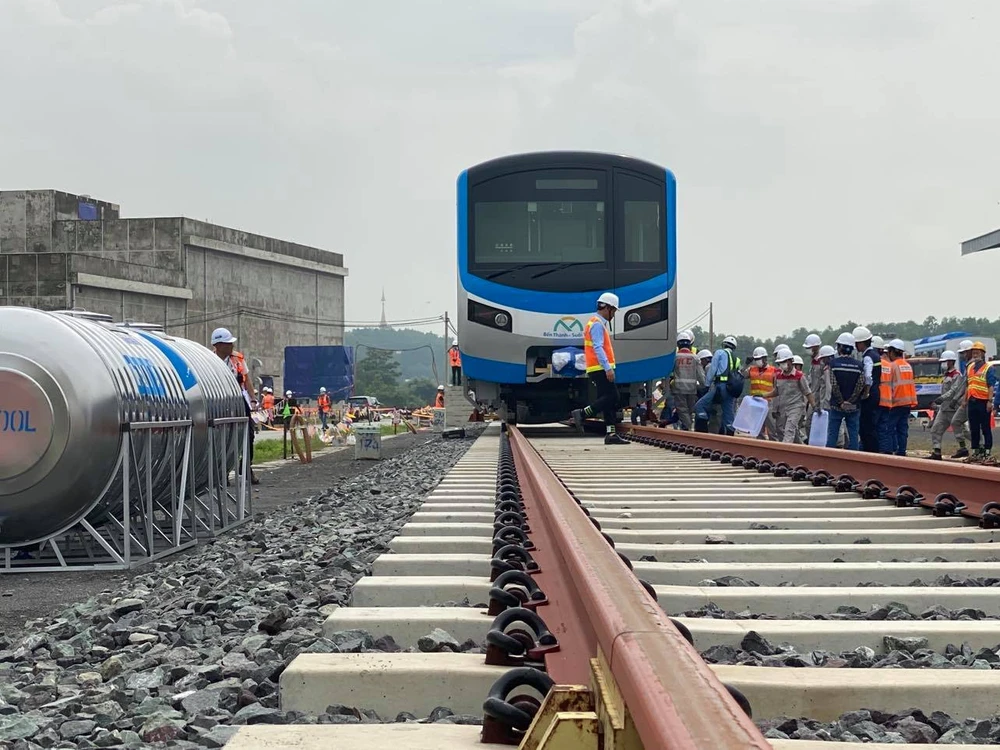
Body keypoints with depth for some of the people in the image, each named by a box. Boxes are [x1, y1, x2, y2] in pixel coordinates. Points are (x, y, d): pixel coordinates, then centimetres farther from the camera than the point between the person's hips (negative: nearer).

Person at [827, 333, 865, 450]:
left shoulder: (833, 363, -6)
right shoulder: (858, 365, 1)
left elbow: (834, 385, -11)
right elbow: (861, 385, -6)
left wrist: (841, 402, -5)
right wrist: (851, 401, -6)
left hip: (836, 405, -2)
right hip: (854, 406, 2)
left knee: (832, 434, 4)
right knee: (853, 435, 5)